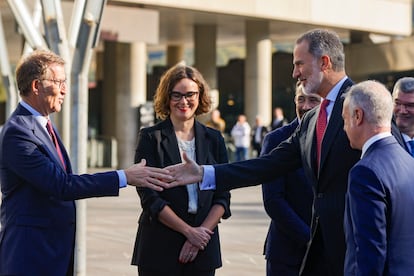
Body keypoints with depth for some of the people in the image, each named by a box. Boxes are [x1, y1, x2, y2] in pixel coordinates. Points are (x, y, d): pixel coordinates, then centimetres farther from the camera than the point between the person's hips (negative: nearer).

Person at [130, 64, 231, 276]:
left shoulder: (213, 139, 10)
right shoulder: (150, 137, 0)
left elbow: (222, 197, 8)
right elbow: (150, 197, -6)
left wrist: (203, 231, -7)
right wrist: (189, 231, -10)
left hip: (204, 249, 3)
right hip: (160, 249, -2)